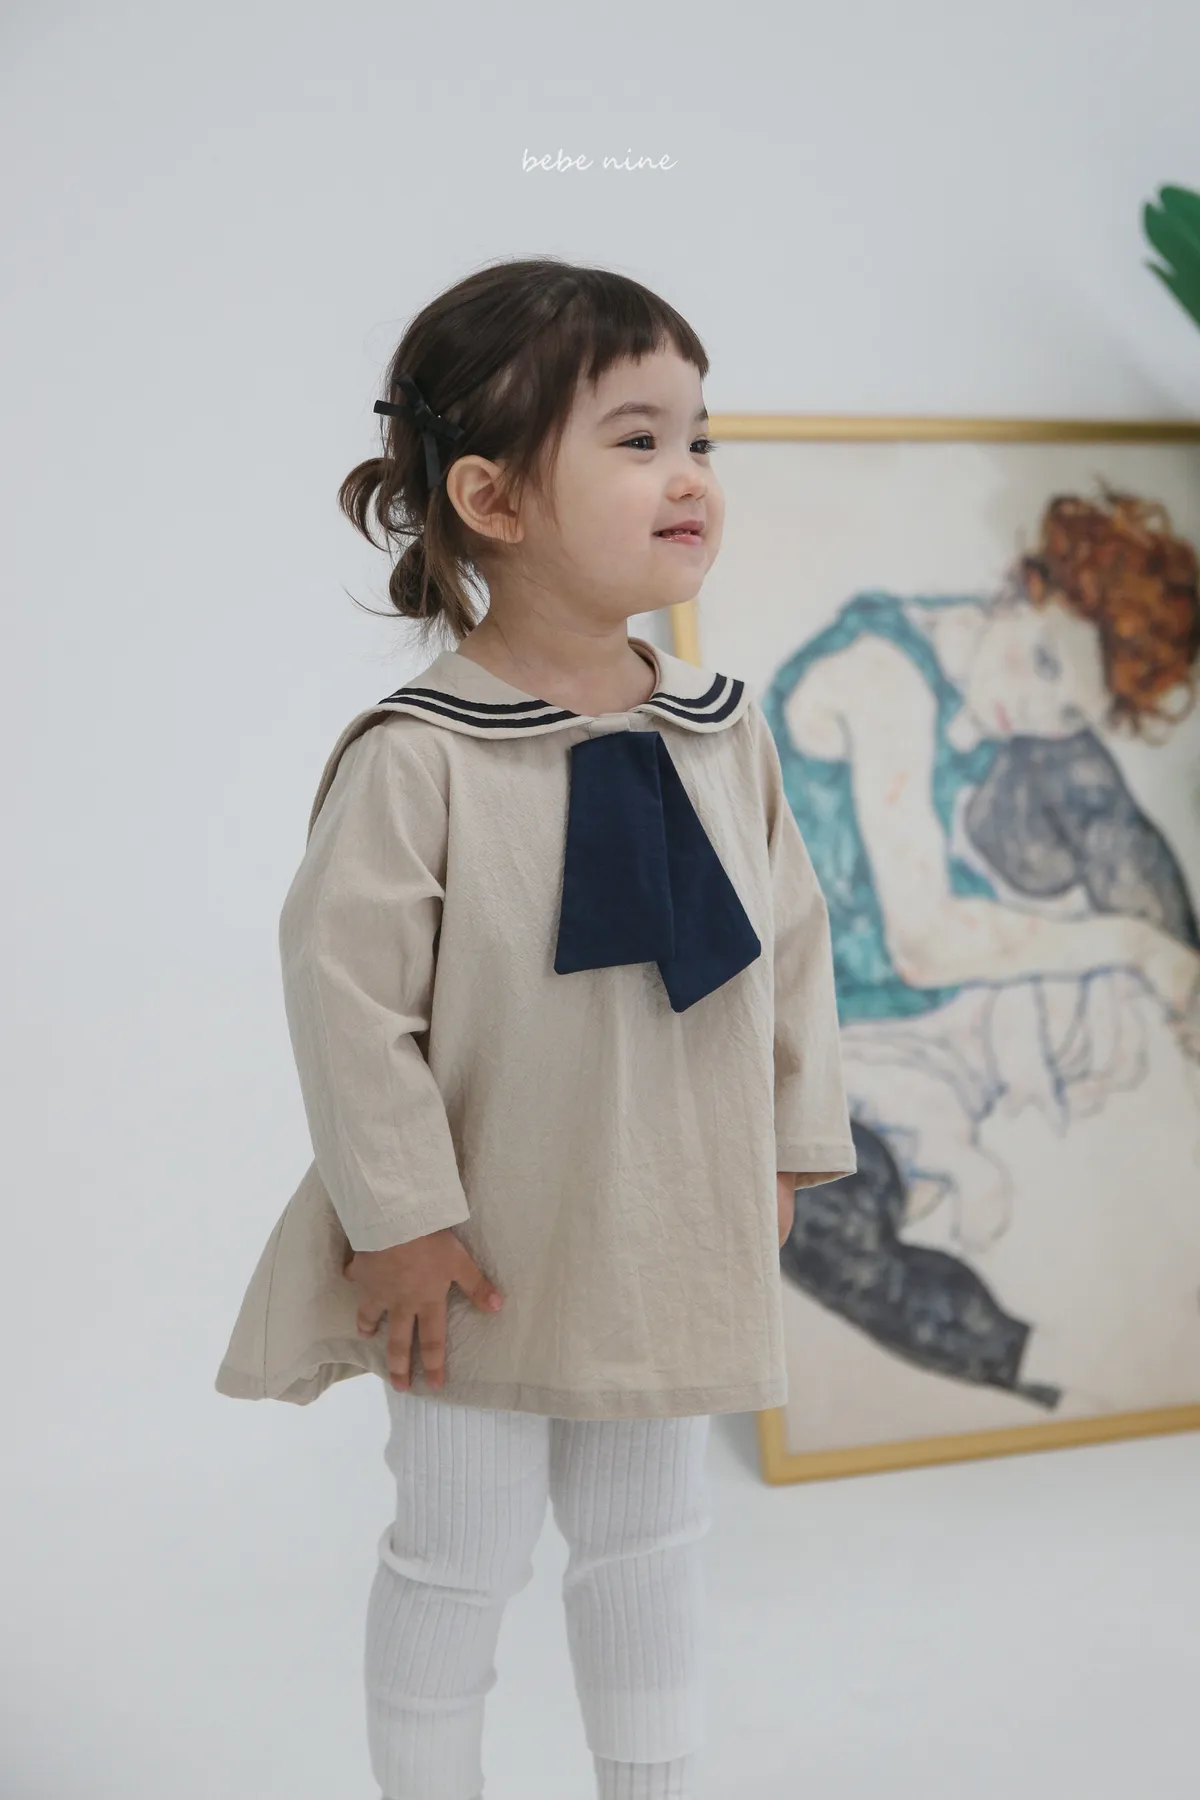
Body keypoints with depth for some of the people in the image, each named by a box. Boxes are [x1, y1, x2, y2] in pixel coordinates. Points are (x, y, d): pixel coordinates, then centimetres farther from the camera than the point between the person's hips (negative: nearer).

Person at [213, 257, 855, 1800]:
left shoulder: (725, 733, -1)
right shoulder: (416, 756, -20)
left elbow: (791, 938, 8)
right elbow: (346, 982, -18)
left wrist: (790, 1141, 9)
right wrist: (401, 1219, -16)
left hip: (674, 1246, 5)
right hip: (491, 1252, -5)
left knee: (650, 1539, 20)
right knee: (458, 1556, 11)